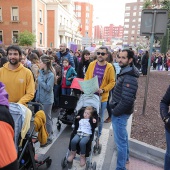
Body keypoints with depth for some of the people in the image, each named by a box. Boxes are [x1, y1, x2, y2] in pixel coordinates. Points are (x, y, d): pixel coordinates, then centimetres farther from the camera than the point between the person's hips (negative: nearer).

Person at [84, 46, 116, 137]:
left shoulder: (109, 67, -9)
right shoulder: (92, 64, -1)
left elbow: (112, 82, -7)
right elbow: (86, 77, 7)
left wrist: (103, 90, -19)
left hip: (102, 97, -2)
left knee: (100, 118, 13)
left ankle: (98, 134, 34)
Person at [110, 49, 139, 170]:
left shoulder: (129, 77, -24)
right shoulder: (125, 72, 9)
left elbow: (126, 100, -29)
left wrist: (115, 112, -17)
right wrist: (114, 109, 12)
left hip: (120, 113, -11)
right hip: (121, 111, 11)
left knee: (120, 140, 2)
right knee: (123, 136, 25)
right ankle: (125, 157, 44)